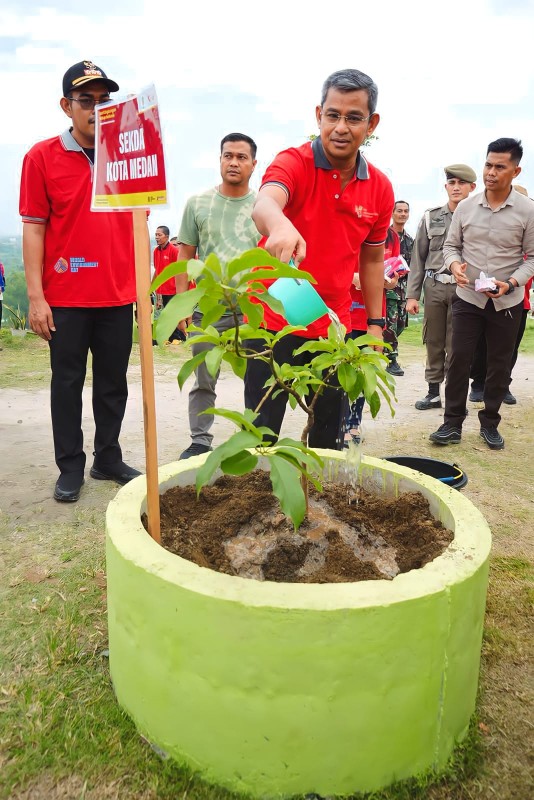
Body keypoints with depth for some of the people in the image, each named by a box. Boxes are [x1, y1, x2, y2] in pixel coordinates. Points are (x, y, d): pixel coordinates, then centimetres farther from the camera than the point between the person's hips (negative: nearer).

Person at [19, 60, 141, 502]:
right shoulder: (42, 156, 0)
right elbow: (34, 228, -2)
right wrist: (36, 296, -8)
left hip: (118, 295, 3)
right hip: (66, 296, -2)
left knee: (114, 382, 9)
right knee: (68, 382, 6)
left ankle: (108, 458, 24)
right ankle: (71, 467, 18)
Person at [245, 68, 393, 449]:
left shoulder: (380, 188, 3)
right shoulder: (293, 162, -11)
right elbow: (264, 203, -33)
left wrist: (375, 323, 11)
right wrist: (279, 224, -57)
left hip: (333, 328, 4)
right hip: (273, 321, -4)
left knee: (330, 436, 13)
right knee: (261, 434, 3)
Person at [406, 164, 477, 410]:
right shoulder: (431, 217, 9)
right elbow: (418, 258, 8)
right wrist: (412, 295, 3)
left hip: (463, 289, -3)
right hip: (433, 286, 3)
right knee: (433, 342, 9)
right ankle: (433, 392, 21)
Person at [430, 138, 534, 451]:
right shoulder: (466, 207, 0)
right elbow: (451, 246, 8)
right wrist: (455, 265, -14)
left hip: (507, 303, -1)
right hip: (468, 299, 1)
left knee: (500, 366, 8)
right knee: (459, 361, 0)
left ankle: (490, 423, 23)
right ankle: (452, 423, 11)